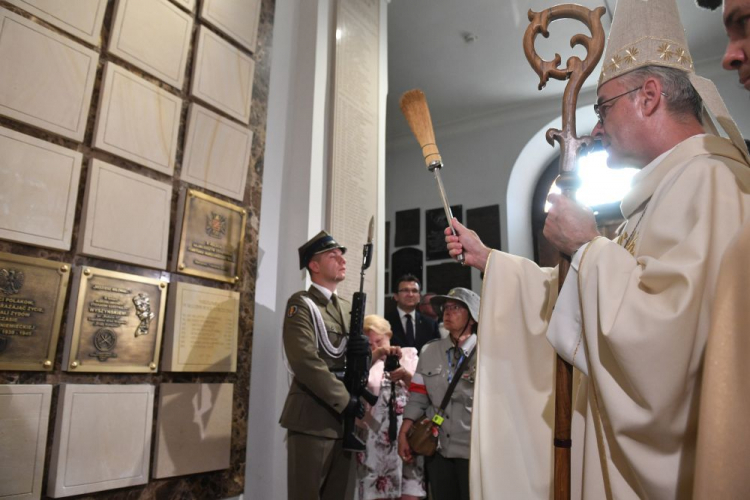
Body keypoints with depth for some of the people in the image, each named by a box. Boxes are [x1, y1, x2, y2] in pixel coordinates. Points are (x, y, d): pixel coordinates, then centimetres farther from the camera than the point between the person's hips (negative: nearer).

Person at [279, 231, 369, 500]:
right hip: (313, 416, -7)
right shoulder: (301, 304, -7)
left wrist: (361, 349, -5)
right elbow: (305, 360, -18)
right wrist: (344, 400, -17)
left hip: (343, 416, 7)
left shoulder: (347, 307, 16)